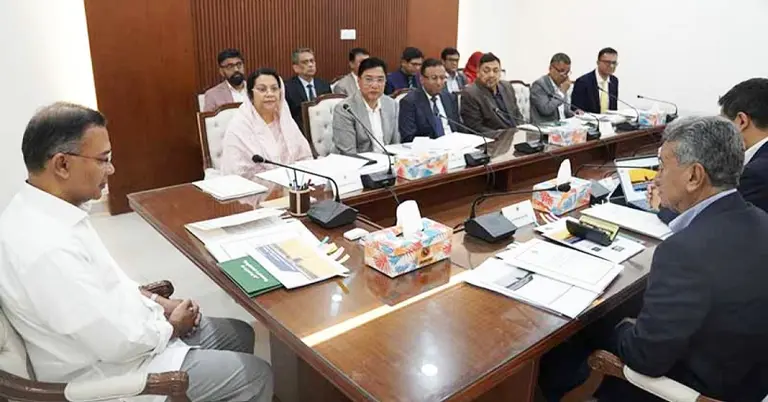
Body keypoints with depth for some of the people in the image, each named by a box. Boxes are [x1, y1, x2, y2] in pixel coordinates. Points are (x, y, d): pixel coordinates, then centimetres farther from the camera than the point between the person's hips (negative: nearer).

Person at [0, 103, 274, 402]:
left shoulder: (41, 212, -1)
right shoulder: (47, 248, -34)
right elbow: (118, 344, -28)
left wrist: (158, 302, 3)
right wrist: (172, 325, -9)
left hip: (120, 332, 9)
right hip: (108, 370, -9)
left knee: (239, 334, 15)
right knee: (255, 376, -4)